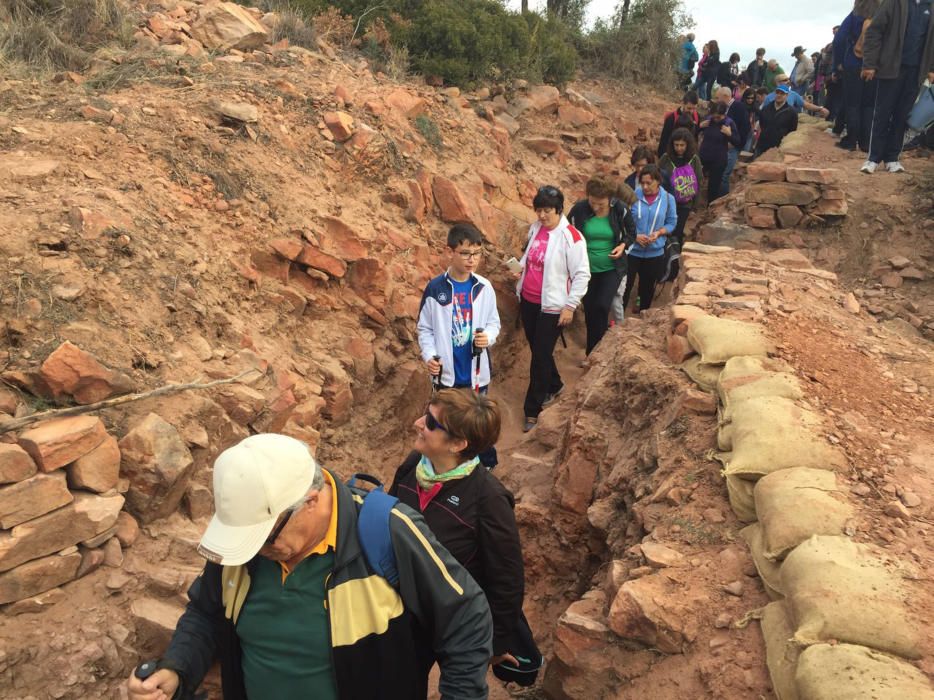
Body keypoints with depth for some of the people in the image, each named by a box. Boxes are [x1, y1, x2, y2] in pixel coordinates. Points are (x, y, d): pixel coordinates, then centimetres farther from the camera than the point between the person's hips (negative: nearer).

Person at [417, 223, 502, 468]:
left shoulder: (484, 288, -6)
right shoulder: (435, 288, -10)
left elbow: (494, 322, 4)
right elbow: (425, 328, -2)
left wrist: (488, 337, -17)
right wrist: (429, 356, -17)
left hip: (476, 369, 1)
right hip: (446, 371, -1)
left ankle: (486, 463, 36)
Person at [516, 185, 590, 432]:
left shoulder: (571, 237, -15)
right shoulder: (535, 229, 5)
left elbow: (582, 274, -12)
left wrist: (570, 306, -14)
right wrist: (520, 266, 0)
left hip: (552, 306, -7)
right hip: (528, 301, 7)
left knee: (540, 356, -1)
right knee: (536, 349, 18)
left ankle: (532, 410, 10)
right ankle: (554, 385, 44)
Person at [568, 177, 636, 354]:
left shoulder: (620, 210, -15)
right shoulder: (579, 209, -16)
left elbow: (631, 232, 2)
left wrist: (623, 245, -17)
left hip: (612, 268, -1)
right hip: (587, 268, 2)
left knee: (602, 306, -16)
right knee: (589, 310, 11)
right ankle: (593, 353, 32)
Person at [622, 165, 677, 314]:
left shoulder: (668, 199, -5)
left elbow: (671, 223, 2)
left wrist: (659, 233, -16)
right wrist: (634, 236, -17)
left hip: (655, 253, 2)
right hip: (631, 250, -2)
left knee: (648, 288, 17)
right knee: (625, 286, 0)